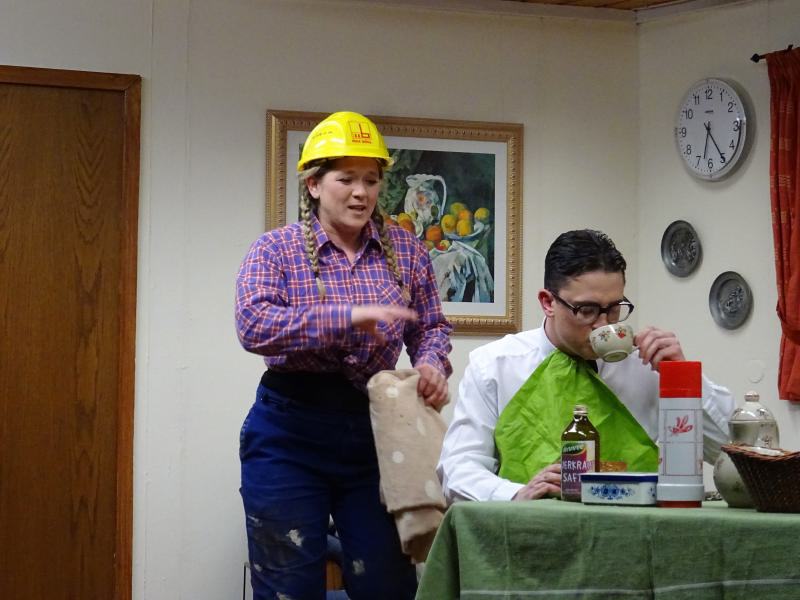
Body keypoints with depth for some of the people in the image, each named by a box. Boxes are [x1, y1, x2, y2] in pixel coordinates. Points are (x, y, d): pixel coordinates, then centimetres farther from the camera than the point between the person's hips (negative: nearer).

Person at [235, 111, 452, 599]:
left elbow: (430, 328, 11)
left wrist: (432, 364, -13)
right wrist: (348, 316, -29)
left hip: (375, 431, 3)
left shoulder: (406, 250, 6)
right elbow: (253, 325, -19)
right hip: (290, 433, -3)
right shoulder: (277, 249, -4)